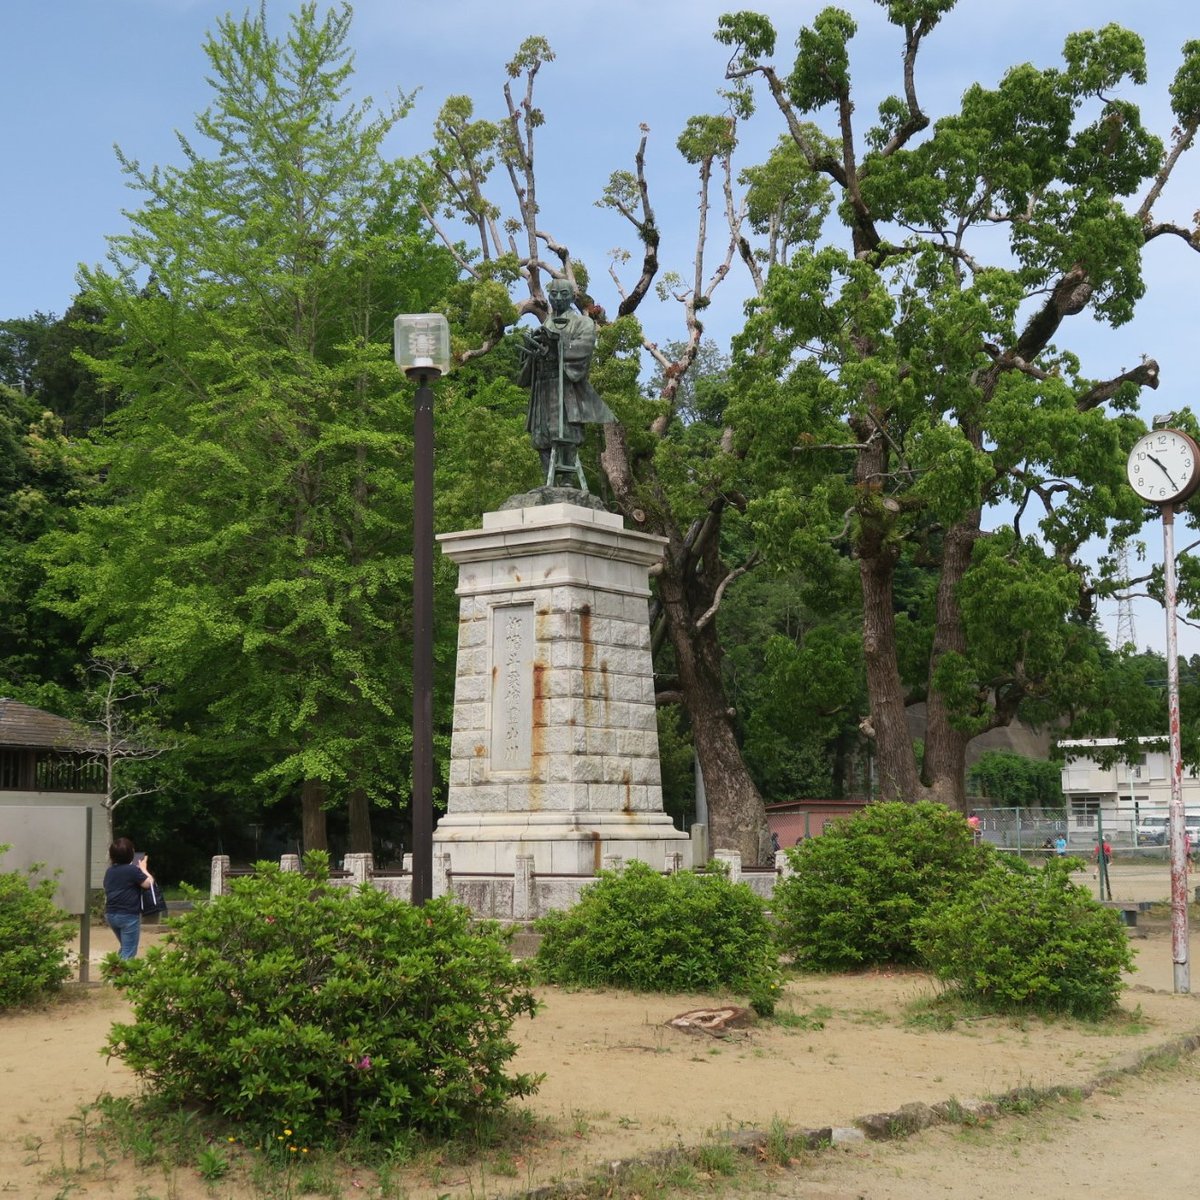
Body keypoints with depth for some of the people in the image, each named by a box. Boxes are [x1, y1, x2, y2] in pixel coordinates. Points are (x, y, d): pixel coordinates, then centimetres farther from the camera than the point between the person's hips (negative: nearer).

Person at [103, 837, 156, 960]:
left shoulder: (109, 871, 8)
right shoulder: (133, 870, -15)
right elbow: (149, 883, -6)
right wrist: (143, 869, 6)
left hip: (111, 914, 7)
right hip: (128, 915, -7)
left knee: (124, 948, 24)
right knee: (129, 951, -4)